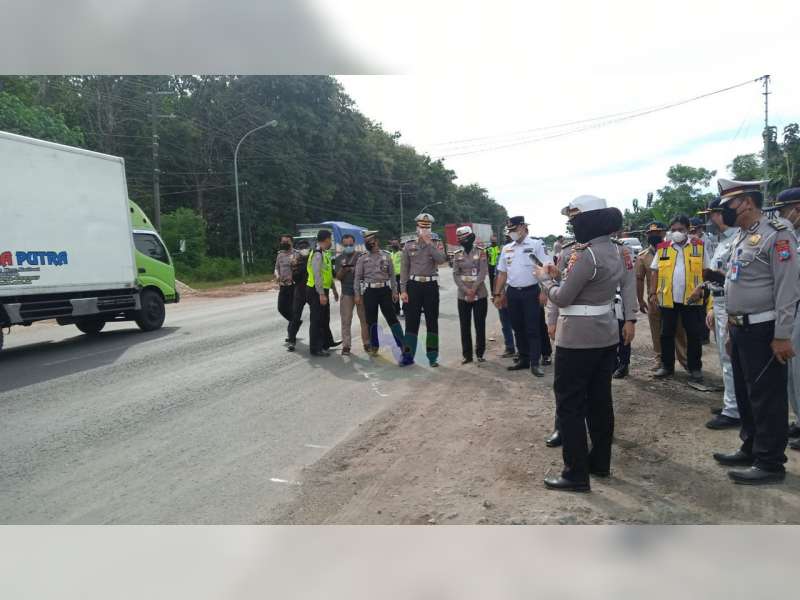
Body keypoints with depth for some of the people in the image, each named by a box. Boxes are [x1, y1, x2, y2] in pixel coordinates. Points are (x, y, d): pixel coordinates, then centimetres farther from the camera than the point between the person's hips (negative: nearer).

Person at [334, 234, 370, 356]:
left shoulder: (361, 256, 5)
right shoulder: (339, 259, 9)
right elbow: (337, 277, 5)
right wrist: (342, 269, -14)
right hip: (347, 293, 1)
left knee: (365, 318, 3)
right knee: (346, 320, 0)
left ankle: (367, 343, 14)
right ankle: (346, 345, 4)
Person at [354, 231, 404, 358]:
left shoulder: (386, 256, 5)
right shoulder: (363, 258, 4)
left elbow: (392, 275, 8)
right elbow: (358, 277, 5)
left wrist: (394, 291, 4)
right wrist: (357, 295, 0)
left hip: (385, 290, -1)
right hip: (369, 291, 1)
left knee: (392, 317, -3)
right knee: (371, 320, 6)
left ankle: (402, 344, 2)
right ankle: (374, 346, 20)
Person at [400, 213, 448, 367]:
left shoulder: (436, 244, 4)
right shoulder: (409, 245, 5)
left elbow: (441, 259, -16)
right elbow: (404, 269, 3)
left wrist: (429, 243, -16)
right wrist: (403, 290, -3)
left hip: (431, 286, 0)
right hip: (414, 285, 0)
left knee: (432, 321, 4)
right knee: (411, 321, 3)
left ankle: (432, 356, 12)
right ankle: (408, 355, 12)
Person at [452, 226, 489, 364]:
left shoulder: (480, 252, -1)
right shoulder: (457, 255, 7)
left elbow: (483, 273, -9)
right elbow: (456, 275, 0)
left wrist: (473, 290, -17)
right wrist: (466, 290, -12)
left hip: (480, 294, -3)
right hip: (463, 296, 3)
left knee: (480, 325, 3)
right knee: (464, 326, 4)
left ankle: (480, 353, 13)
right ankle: (467, 354, 13)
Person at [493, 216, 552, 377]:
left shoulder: (536, 244, -5)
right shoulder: (506, 249, 10)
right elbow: (502, 273, 14)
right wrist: (498, 294, 11)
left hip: (531, 292, -5)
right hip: (512, 293, 5)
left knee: (532, 328, -2)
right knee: (518, 328, 11)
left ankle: (535, 363, 5)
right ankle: (523, 359, 23)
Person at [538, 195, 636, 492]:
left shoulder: (583, 255, -21)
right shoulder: (620, 251, 7)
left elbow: (561, 298, -16)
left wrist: (544, 277, -1)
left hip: (577, 339, -9)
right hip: (606, 335, 9)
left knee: (570, 404, 1)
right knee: (600, 399, 17)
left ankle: (577, 474, 7)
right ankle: (601, 462, 29)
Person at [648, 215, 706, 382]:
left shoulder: (700, 247, 2)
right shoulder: (662, 248, 7)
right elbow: (654, 272, 9)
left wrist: (700, 290, -11)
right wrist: (653, 293, 1)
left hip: (692, 299, -2)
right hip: (667, 299, 2)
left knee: (694, 335, 4)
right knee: (666, 334, 8)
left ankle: (695, 368, 16)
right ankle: (667, 366, 19)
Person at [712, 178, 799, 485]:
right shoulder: (741, 237, 14)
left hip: (763, 332, -9)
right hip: (741, 330, 9)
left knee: (767, 398, 0)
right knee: (745, 394, 17)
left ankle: (770, 464, 10)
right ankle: (751, 449, 31)